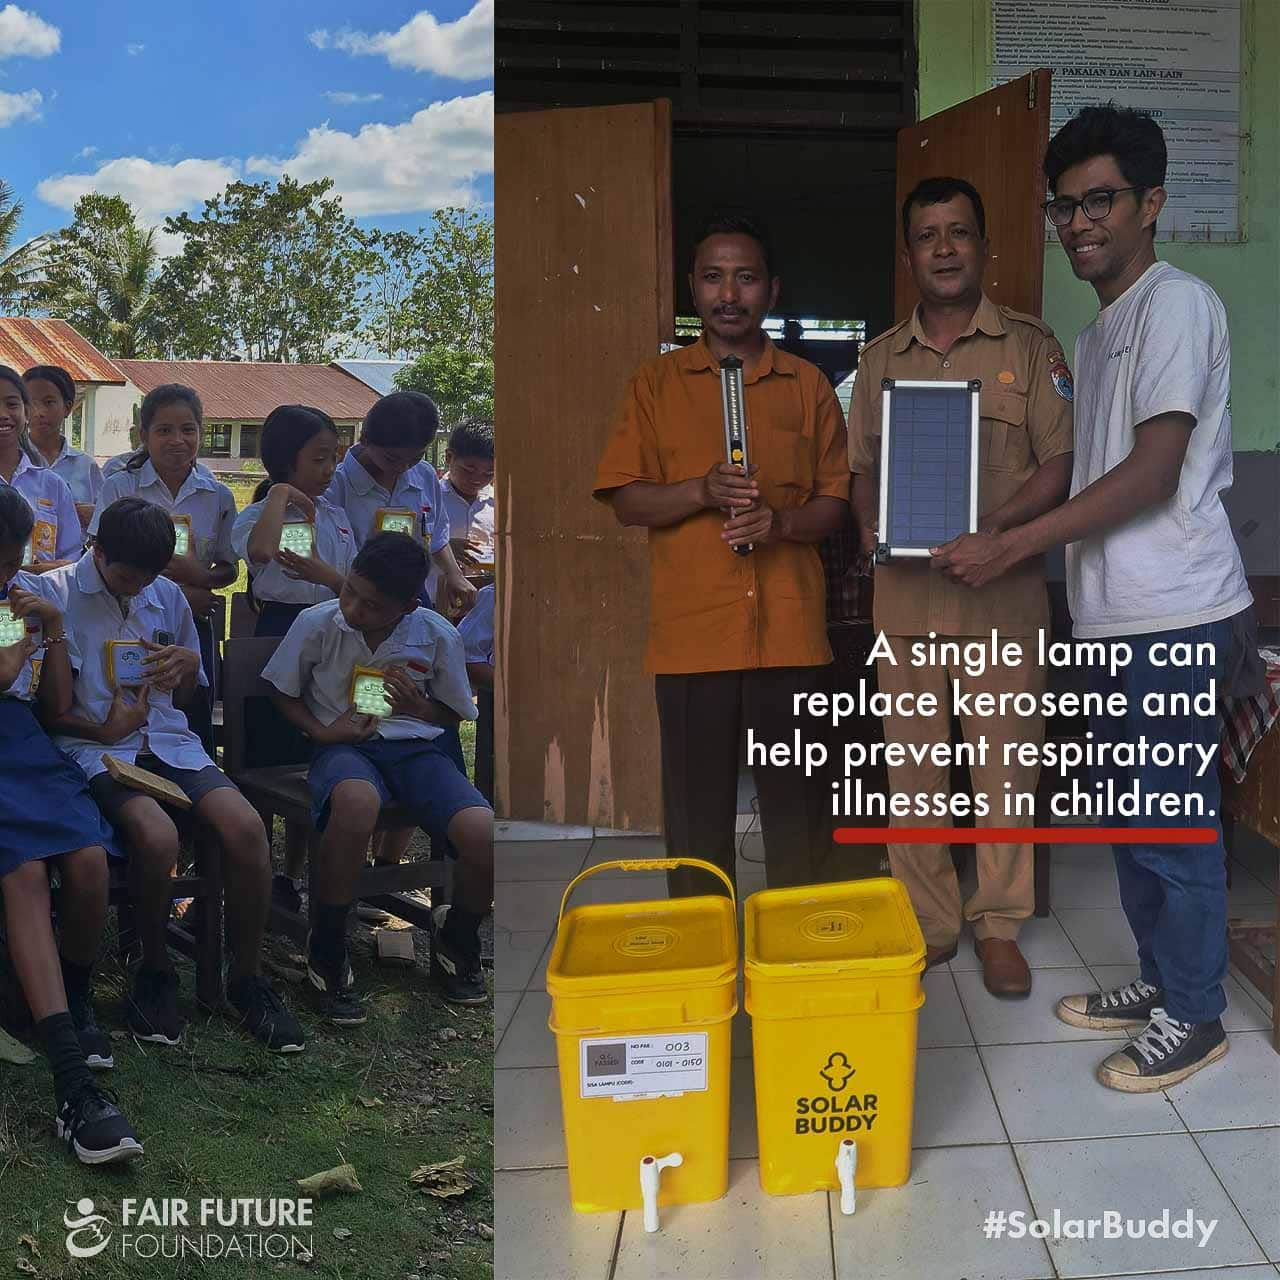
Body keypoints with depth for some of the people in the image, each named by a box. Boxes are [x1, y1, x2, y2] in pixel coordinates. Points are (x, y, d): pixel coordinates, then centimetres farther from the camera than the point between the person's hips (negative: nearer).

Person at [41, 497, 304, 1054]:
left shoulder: (168, 596, 15)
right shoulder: (56, 594, 1)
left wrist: (188, 664, 3)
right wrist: (101, 730, -14)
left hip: (169, 741, 5)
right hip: (94, 747, -4)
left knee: (245, 825, -23)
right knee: (157, 836, -33)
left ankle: (248, 980, -5)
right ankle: (155, 973, -5)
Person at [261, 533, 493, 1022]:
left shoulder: (438, 636, -4)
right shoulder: (316, 623, -6)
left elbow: (456, 712, 12)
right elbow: (285, 695, 10)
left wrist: (420, 710, -9)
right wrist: (322, 732, -8)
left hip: (415, 746, 2)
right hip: (344, 744, -2)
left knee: (483, 832, -27)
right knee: (357, 802, -42)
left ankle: (456, 941, 8)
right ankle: (326, 954, -19)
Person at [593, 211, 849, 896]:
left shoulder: (808, 384, 10)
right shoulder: (656, 383, 7)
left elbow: (836, 500, 9)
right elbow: (626, 501, 3)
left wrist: (783, 521, -12)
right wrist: (702, 491, -15)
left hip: (790, 628, 1)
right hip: (692, 632, -1)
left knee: (797, 809, 7)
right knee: (697, 810, 4)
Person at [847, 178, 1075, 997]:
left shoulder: (1030, 346, 3)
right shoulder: (882, 358, 12)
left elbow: (1059, 465, -2)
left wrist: (992, 528, -17)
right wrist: (872, 525, -6)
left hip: (1002, 585, -2)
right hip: (906, 586, 3)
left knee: (1004, 762, 3)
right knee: (912, 765, 6)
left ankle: (999, 926, 18)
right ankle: (927, 925, 19)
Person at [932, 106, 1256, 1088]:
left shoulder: (1175, 303, -11)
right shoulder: (1098, 332, 18)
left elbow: (1154, 471, -19)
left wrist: (1012, 547, -20)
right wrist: (1005, 543, 8)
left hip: (1173, 617, -9)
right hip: (1118, 616, 9)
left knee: (1171, 822, 0)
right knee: (1129, 812, 17)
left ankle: (1193, 1017, 15)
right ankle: (1161, 980, 31)